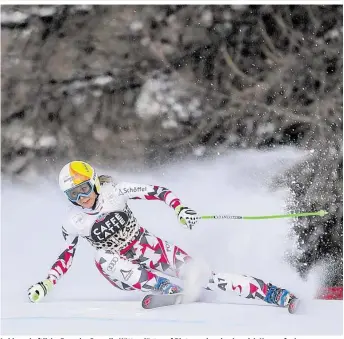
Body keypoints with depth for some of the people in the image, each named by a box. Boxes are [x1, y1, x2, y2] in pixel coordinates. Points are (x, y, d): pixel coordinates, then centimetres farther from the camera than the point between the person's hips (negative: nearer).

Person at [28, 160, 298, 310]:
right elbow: (66, 256, 7)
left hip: (148, 247, -1)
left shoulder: (114, 191, -11)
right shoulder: (73, 224, -5)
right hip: (123, 267, 1)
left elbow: (155, 191, -7)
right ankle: (166, 289, -48)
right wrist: (45, 285, -4)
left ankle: (273, 293, -15)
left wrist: (179, 208, -22)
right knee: (104, 259, -34)